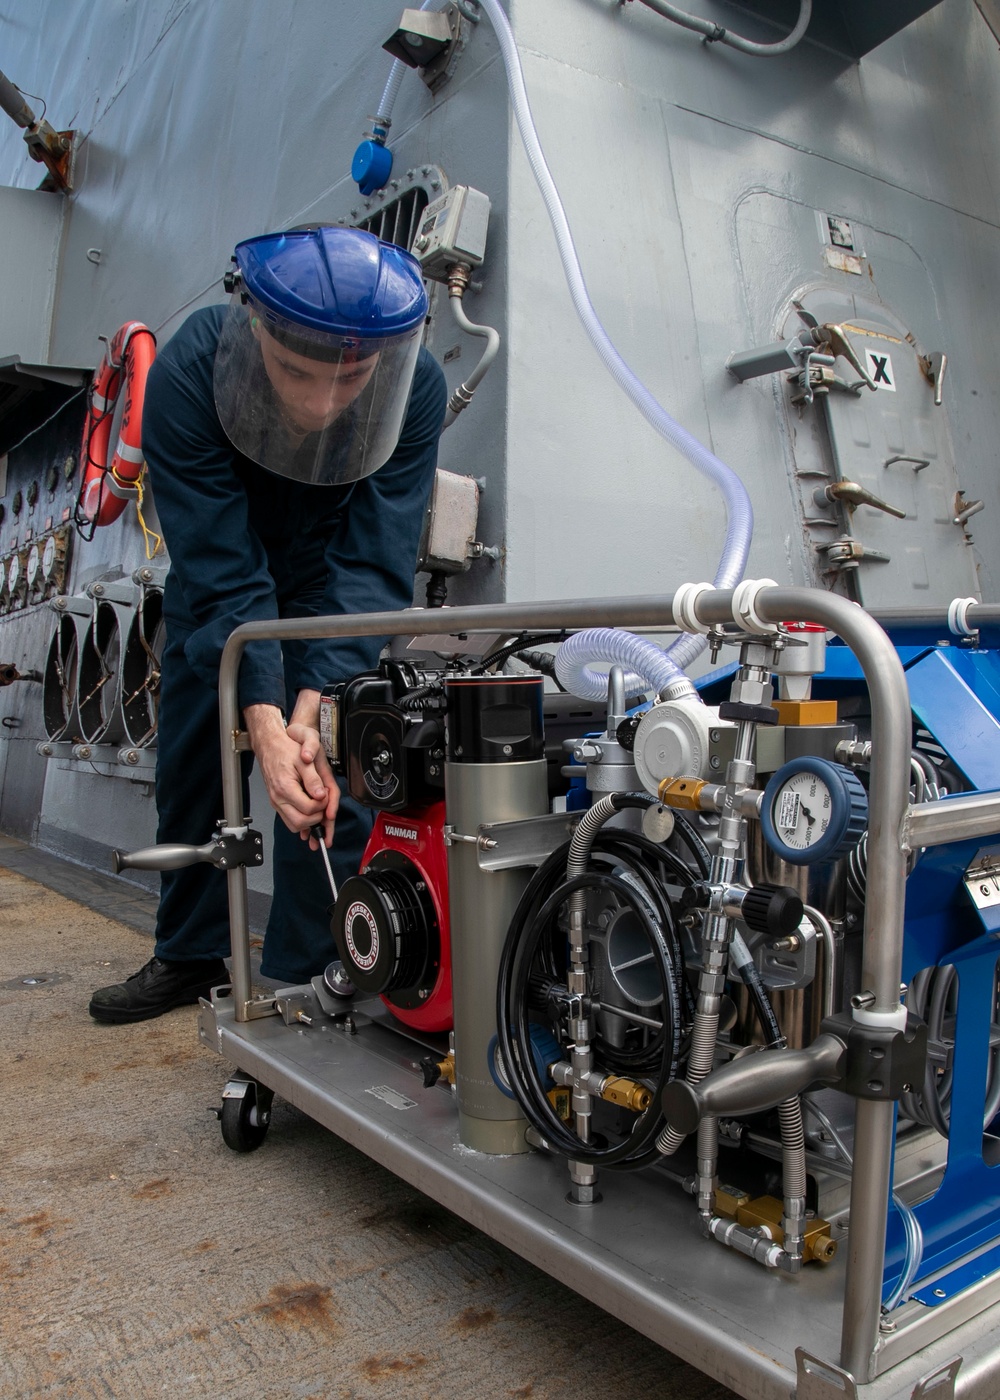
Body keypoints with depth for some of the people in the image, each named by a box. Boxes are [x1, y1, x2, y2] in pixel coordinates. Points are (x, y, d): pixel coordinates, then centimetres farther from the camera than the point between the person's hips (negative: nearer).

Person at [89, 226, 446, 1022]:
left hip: (335, 576, 0)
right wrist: (266, 724, -47)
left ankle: (307, 974, 4)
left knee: (336, 772, -12)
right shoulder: (185, 379, -34)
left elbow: (372, 565, -32)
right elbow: (223, 575, -36)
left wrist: (318, 708, -44)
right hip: (218, 575, 1)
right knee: (192, 759, 7)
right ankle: (190, 955, 26)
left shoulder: (416, 389, -32)